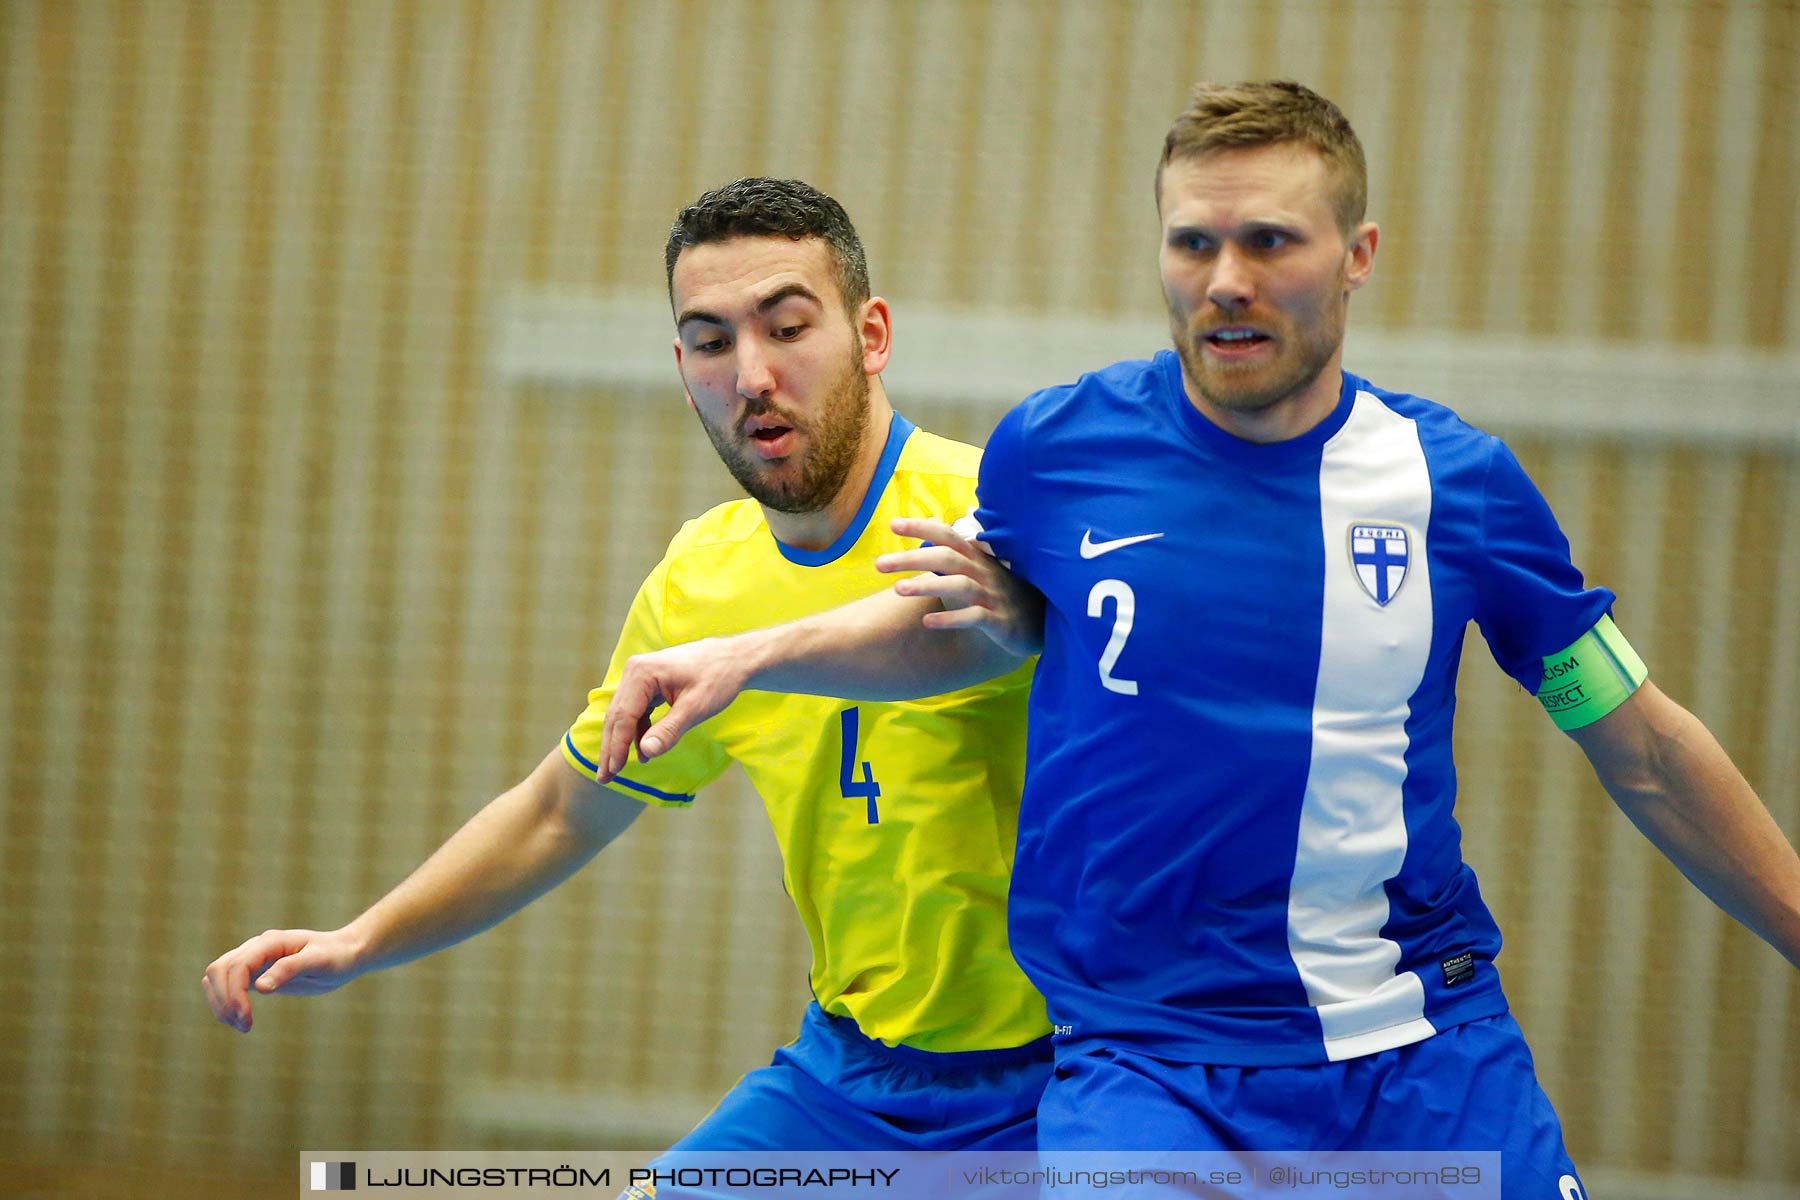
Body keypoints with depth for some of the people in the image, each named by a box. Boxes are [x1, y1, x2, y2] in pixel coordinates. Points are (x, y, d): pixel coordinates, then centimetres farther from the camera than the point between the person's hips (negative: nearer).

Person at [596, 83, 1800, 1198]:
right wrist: (748, 657, 9)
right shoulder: (1057, 449, -4)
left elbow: (1645, 755, 9)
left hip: (1431, 1057, 1)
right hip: (1144, 1057, -1)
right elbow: (996, 626, 19)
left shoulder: (1457, 484, -3)